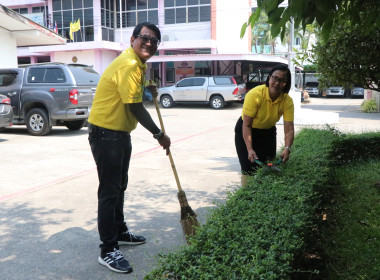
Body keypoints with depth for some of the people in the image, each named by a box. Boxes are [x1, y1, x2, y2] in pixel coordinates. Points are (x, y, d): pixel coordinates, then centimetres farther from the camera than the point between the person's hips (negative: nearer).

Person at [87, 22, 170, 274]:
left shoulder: (138, 64, 11)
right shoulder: (129, 65, -21)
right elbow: (135, 108, -23)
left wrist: (148, 90, 9)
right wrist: (159, 135, -15)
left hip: (120, 133, 10)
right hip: (106, 134, -10)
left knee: (120, 186, 20)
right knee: (109, 191, -5)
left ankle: (119, 232, 37)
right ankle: (108, 250, 3)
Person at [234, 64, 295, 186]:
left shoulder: (287, 101, -19)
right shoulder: (255, 94, -29)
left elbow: (289, 129, -21)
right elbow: (246, 125, -28)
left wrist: (287, 148, -38)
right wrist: (250, 149, -36)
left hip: (268, 132, 4)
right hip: (246, 132, -4)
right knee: (249, 169, -10)